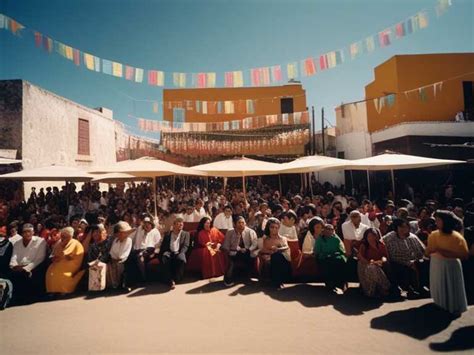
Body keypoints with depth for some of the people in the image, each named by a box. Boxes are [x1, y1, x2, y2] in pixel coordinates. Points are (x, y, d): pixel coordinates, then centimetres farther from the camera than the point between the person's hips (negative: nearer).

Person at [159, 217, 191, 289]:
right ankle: (170, 280, -29)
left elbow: (185, 246, 5)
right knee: (164, 258, -34)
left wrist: (180, 253, -16)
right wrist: (161, 255, -7)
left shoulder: (185, 234, 18)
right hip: (169, 252, 1)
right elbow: (163, 246, 14)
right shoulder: (167, 234, 22)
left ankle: (176, 279, -23)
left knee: (181, 259, -37)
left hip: (179, 253, -1)